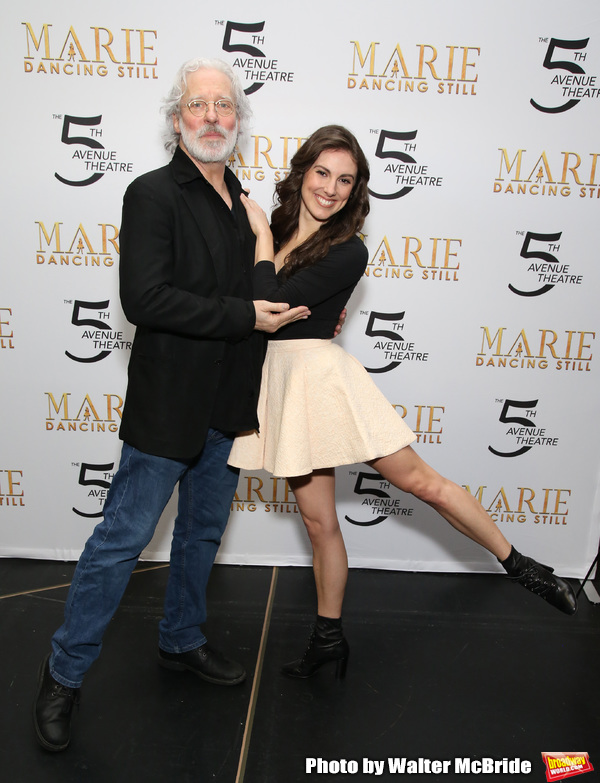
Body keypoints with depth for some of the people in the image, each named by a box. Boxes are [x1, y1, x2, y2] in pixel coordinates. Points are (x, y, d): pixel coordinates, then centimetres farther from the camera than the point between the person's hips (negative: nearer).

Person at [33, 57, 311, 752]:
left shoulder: (240, 199, 13)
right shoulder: (153, 194, -10)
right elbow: (145, 298, -22)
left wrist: (303, 312, 12)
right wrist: (246, 316, -20)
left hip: (227, 404, 8)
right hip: (167, 402, -7)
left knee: (203, 530, 19)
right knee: (122, 538, 1)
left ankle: (181, 641, 40)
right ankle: (64, 673, 23)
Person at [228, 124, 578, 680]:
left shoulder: (347, 252, -8)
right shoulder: (276, 226, 9)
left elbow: (272, 306, -16)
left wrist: (262, 235, -7)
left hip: (319, 374, -4)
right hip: (281, 382, 5)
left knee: (421, 480, -1)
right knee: (319, 521, 12)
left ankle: (520, 567, 21)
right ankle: (328, 639, 29)